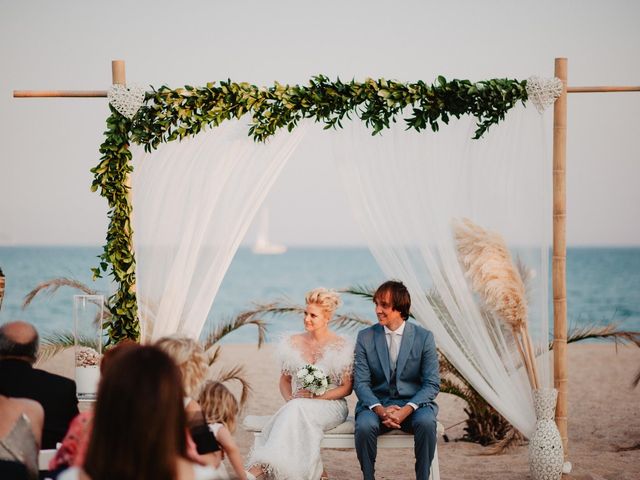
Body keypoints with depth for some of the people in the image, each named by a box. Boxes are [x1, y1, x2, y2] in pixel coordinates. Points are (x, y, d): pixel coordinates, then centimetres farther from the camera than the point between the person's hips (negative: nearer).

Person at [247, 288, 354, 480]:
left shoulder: (341, 346, -2)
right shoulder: (294, 343, 10)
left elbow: (347, 388, -2)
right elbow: (285, 379, 16)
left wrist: (316, 396, -14)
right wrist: (289, 398, -6)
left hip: (330, 405, -3)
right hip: (297, 405, 3)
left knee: (298, 409, -35)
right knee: (294, 409, -35)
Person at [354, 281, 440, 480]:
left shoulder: (424, 337, -1)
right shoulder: (365, 337, 3)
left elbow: (432, 384, -3)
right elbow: (360, 382, -1)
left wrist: (407, 410, -20)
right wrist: (380, 409, -20)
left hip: (413, 403, -1)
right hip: (377, 403, 1)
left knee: (426, 422, -33)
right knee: (364, 425, -32)